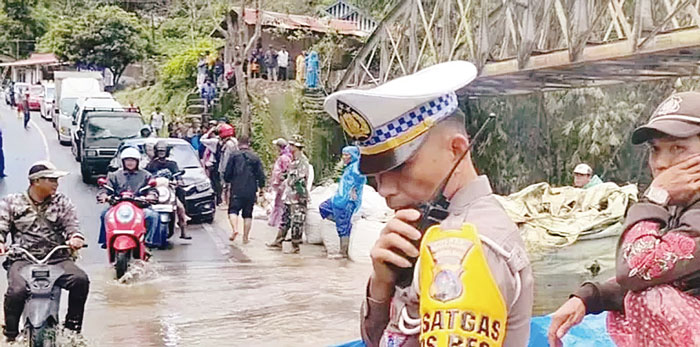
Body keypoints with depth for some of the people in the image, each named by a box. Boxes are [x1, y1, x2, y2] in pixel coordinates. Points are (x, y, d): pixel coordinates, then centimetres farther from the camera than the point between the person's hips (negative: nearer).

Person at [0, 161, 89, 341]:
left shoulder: (62, 202, 15)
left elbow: (71, 223, 3)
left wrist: (75, 237, -21)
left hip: (57, 258, 2)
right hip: (22, 259, -2)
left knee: (81, 280, -25)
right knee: (16, 291, -31)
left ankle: (72, 326, -5)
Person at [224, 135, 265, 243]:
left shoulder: (234, 155, 0)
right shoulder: (255, 157, 7)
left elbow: (227, 173, 1)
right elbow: (261, 175, 5)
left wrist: (229, 180, 21)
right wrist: (259, 186, 19)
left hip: (237, 190, -2)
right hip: (251, 191, 3)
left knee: (233, 210, 2)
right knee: (248, 214, 9)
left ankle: (235, 229, -22)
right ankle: (246, 237, 10)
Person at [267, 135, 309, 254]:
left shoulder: (302, 161, -15)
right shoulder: (294, 160, 15)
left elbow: (301, 180, -19)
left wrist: (301, 195, -21)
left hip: (298, 197, -10)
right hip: (290, 196, 10)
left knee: (297, 222, -4)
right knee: (285, 219, 14)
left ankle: (295, 246, 2)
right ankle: (278, 242, 21)